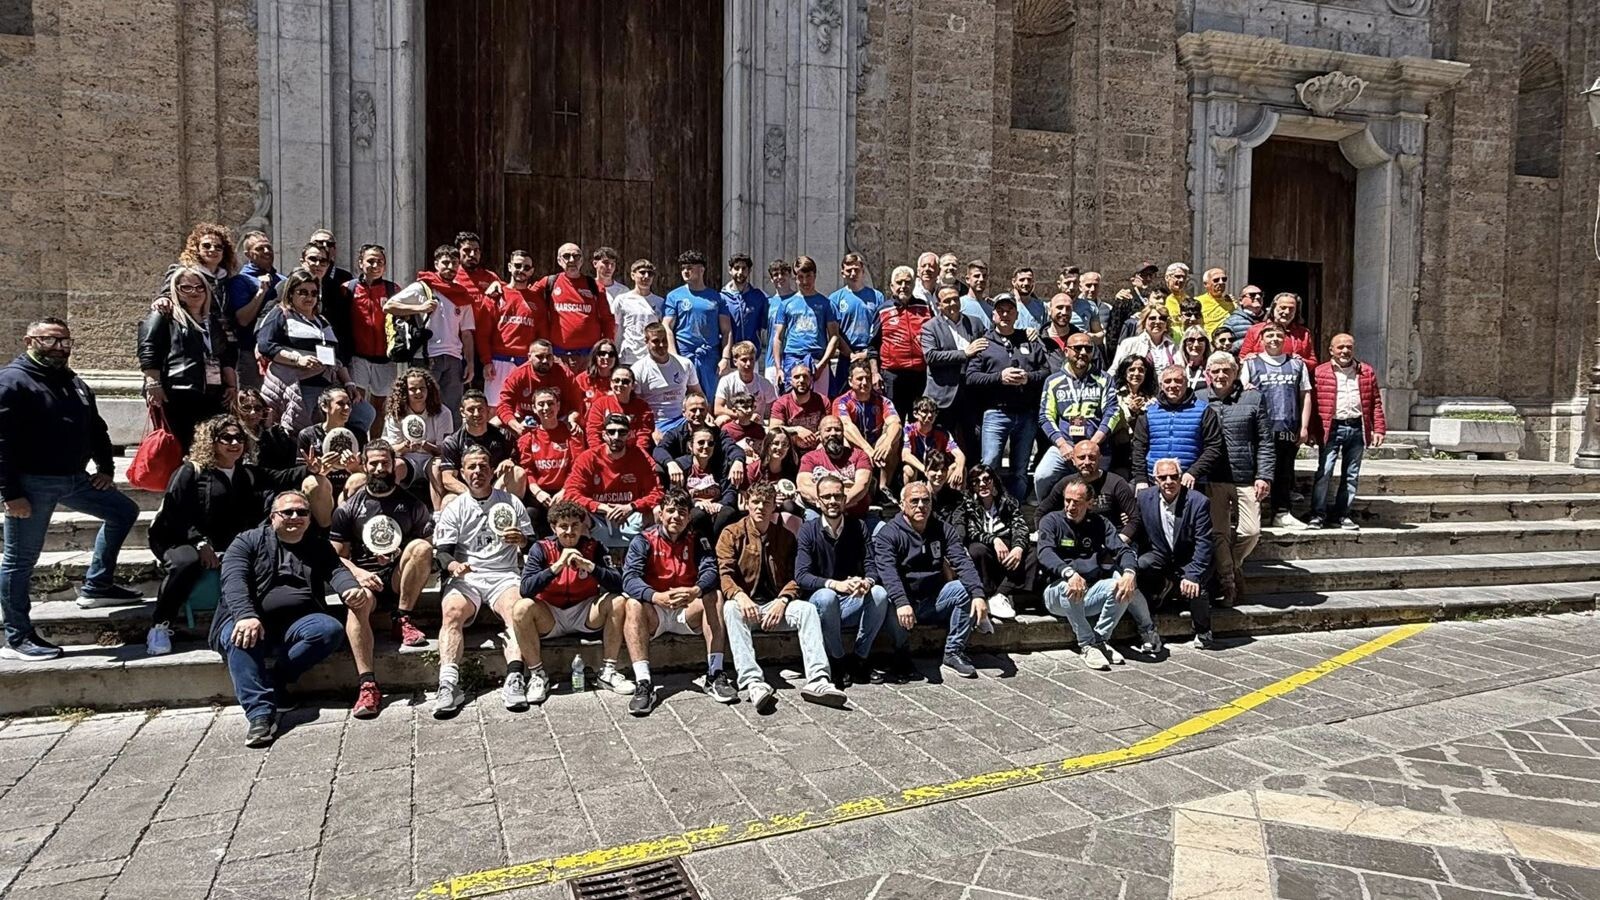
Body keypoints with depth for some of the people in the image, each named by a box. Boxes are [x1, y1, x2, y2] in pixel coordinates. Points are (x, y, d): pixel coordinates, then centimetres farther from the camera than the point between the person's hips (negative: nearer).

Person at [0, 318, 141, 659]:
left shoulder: (73, 383, 14)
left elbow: (96, 429, 23)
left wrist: (105, 468, 12)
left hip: (74, 479, 8)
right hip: (32, 483, -8)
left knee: (124, 512, 15)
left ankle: (95, 587, 20)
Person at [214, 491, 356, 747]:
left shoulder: (319, 547, 20)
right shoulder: (248, 541, 10)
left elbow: (336, 571, 1)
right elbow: (234, 579, -6)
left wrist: (353, 589, -25)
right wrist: (246, 616, -27)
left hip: (298, 624, 2)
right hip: (251, 621, -2)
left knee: (331, 629, -28)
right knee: (241, 637, -35)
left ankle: (274, 681, -21)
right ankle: (261, 712, -41)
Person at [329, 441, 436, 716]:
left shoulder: (412, 504, 11)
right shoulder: (348, 508, 10)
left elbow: (431, 548, 8)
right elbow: (337, 556, 7)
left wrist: (402, 557, -12)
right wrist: (358, 573, -14)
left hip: (401, 578, 1)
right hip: (364, 577, -1)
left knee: (421, 547, -30)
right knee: (358, 602, -36)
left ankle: (402, 619, -18)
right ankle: (368, 685, -44)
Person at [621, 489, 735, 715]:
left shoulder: (696, 540, 2)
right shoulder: (644, 541, -5)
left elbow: (710, 571, -15)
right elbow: (630, 578, -19)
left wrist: (696, 591, -39)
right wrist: (656, 597, -40)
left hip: (688, 614, 2)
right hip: (654, 614, -1)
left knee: (714, 595, -24)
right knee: (633, 604, -31)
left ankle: (715, 675, -26)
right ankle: (643, 684, -37)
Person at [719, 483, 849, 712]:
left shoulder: (785, 537, 14)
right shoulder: (732, 534, 4)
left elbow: (794, 576, 5)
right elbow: (724, 574, -9)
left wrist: (782, 601, -15)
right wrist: (739, 596, -30)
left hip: (776, 604, 3)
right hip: (745, 604, -2)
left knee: (807, 609, -26)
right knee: (731, 609, -36)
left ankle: (817, 680, -40)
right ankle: (751, 682, -51)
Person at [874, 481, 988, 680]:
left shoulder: (944, 530, 5)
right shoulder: (888, 534, -8)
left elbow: (962, 562, -9)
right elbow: (888, 572, -24)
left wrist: (978, 594, -27)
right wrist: (902, 603, -43)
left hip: (933, 602, 4)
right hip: (903, 601, -3)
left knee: (966, 588, -21)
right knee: (891, 607, -36)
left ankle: (954, 652, -10)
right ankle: (902, 656, -6)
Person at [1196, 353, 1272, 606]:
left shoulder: (1253, 399, 6)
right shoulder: (1198, 401, 6)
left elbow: (1265, 442, 5)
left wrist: (1264, 476, -4)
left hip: (1246, 479, 0)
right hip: (1212, 480, 0)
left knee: (1251, 532, -5)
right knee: (1218, 533, 2)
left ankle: (1233, 565, 24)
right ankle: (1227, 583, 15)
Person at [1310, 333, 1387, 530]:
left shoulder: (1367, 372, 12)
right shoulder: (1320, 372, 1)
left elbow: (1376, 402, 11)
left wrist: (1378, 429, 3)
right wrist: (1313, 431, -9)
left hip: (1357, 428, 4)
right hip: (1331, 428, -4)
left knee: (1351, 474, 8)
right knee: (1324, 471, -8)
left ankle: (1342, 514, 16)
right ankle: (1318, 514, -4)